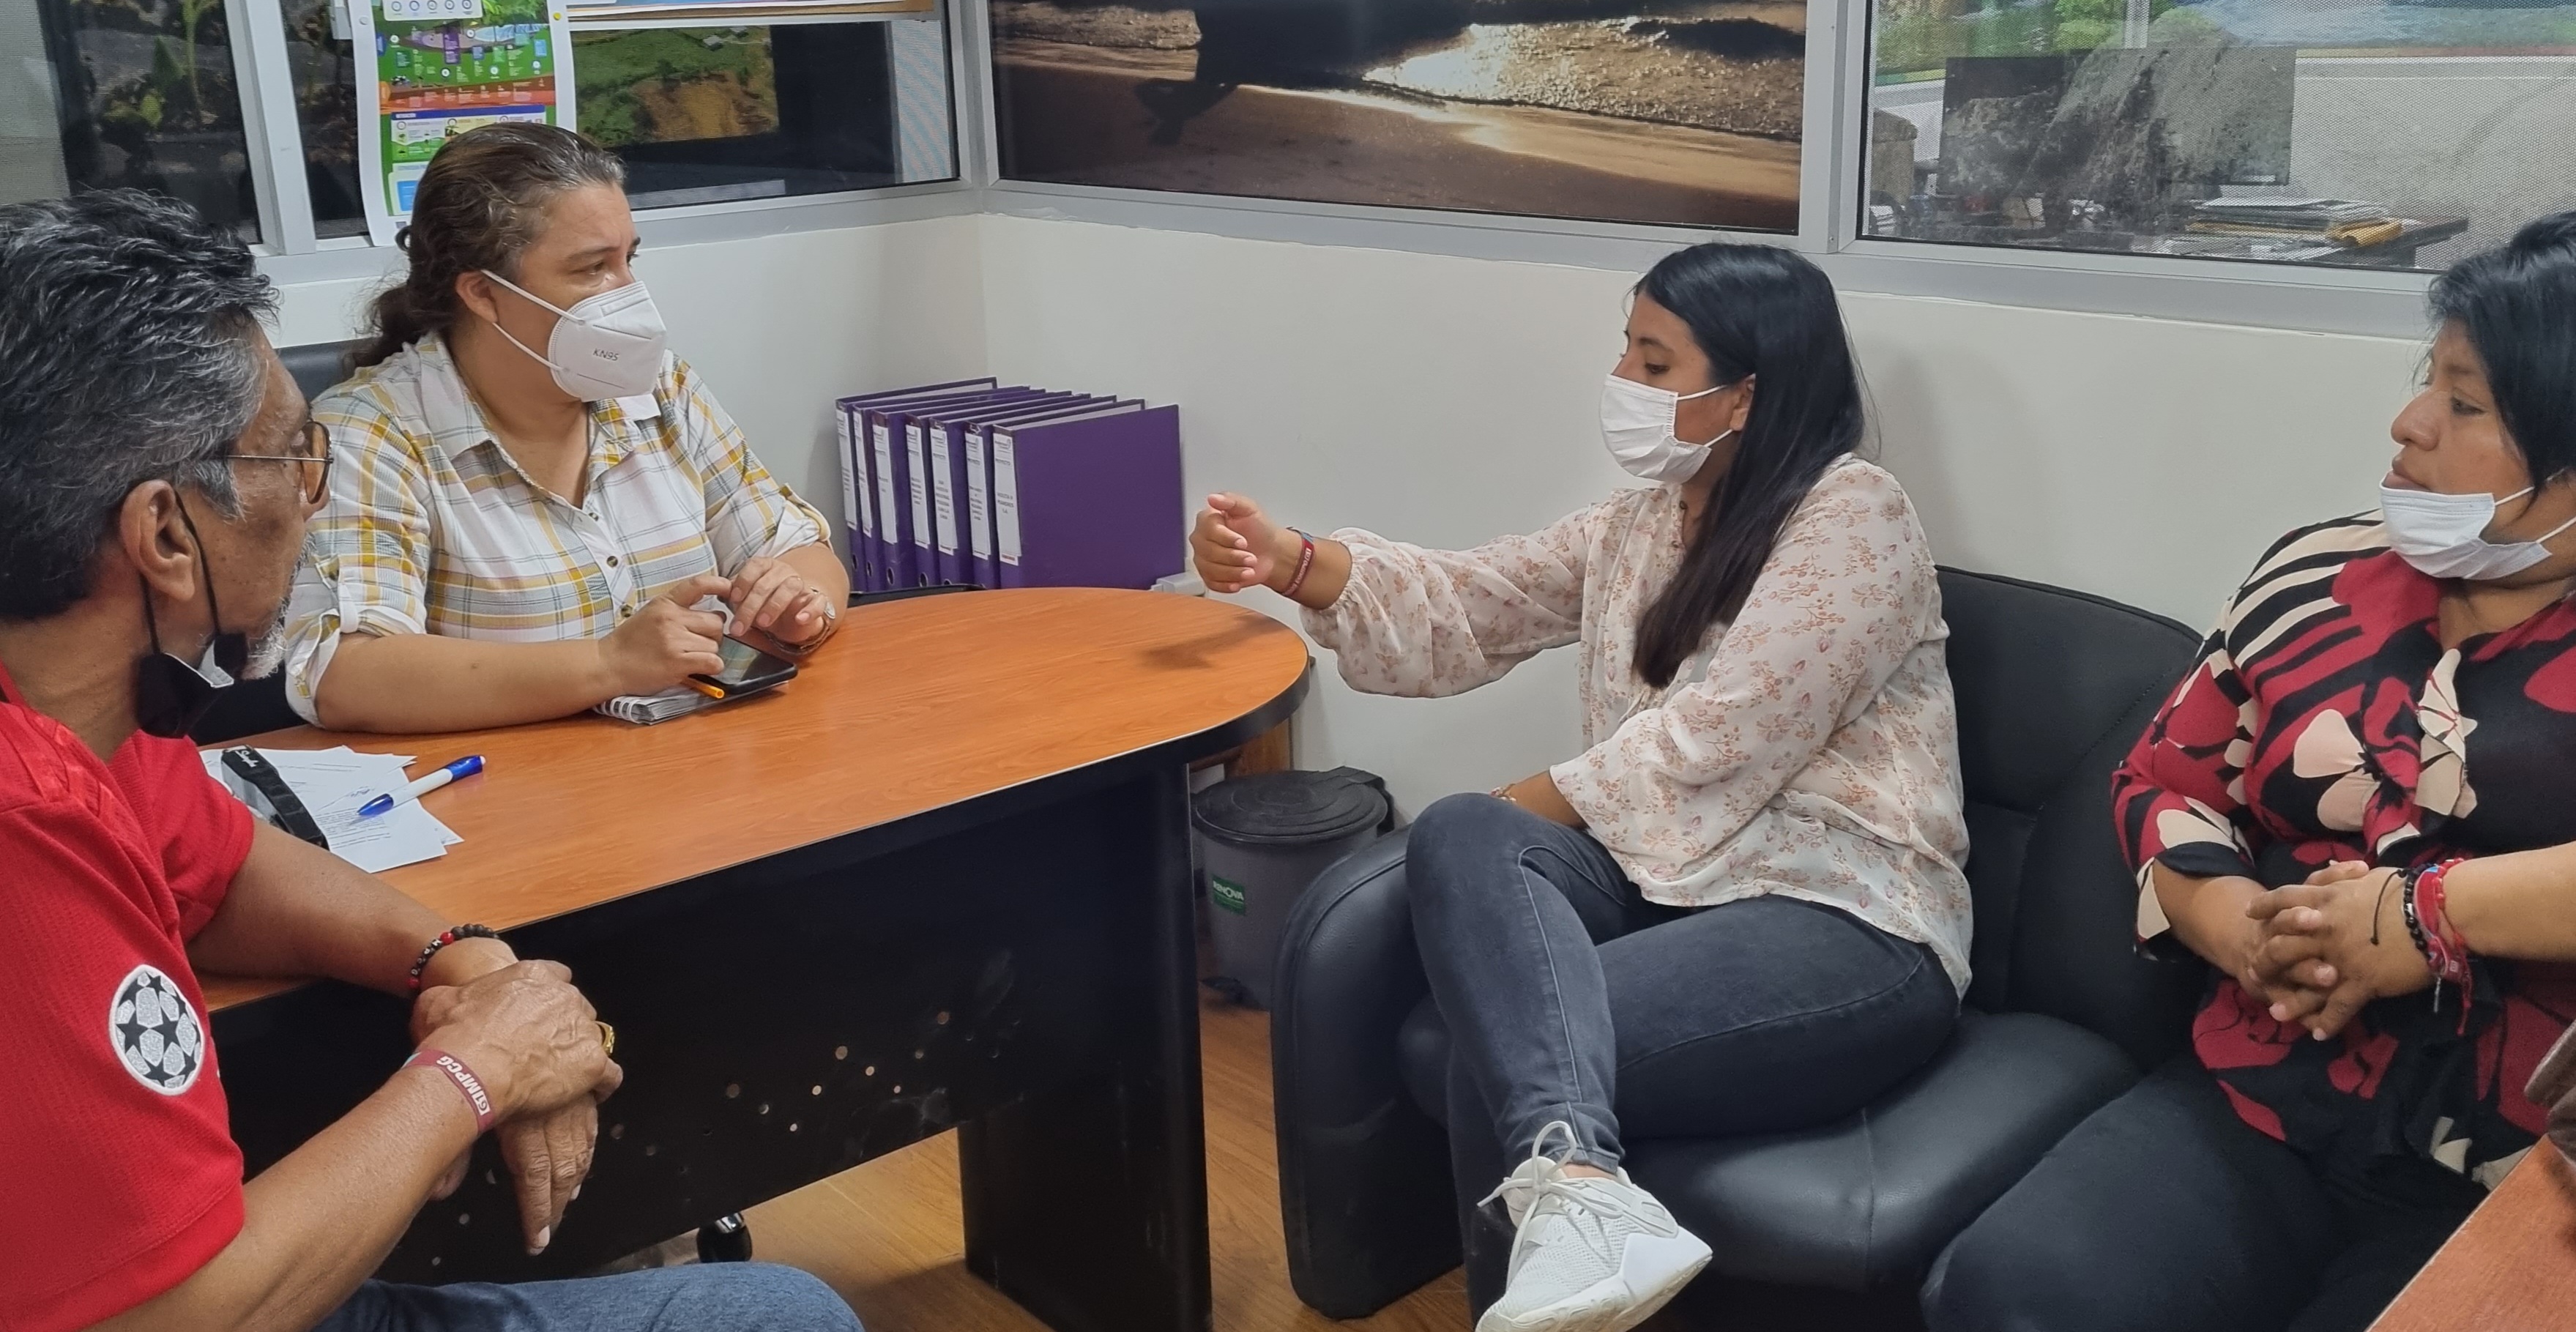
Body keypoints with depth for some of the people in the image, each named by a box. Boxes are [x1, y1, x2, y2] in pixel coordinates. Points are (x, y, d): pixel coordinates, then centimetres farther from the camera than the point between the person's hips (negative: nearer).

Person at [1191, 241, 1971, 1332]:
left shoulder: (1852, 516, -8)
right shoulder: (1638, 525, 17)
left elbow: (1714, 743, -17)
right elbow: (1467, 608, 14)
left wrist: (1524, 809, -9)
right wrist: (1294, 563, -1)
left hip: (1851, 925, -7)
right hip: (1672, 876, 7)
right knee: (1458, 836, -28)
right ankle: (1570, 1174, -45)